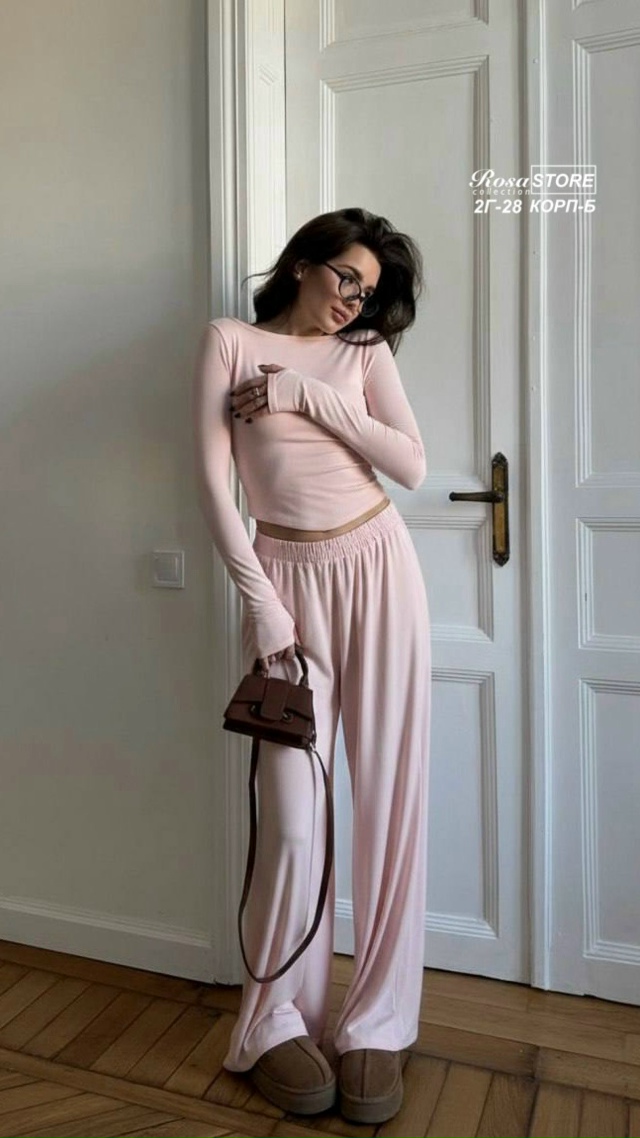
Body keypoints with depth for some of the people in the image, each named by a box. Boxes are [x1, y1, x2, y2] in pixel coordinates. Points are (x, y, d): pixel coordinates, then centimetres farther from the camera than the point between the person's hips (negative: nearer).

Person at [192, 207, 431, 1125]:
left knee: (389, 801, 1)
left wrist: (308, 396, -6)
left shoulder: (367, 349, 13)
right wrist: (259, 598, -9)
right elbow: (213, 477, -2)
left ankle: (377, 1025, 18)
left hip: (377, 568, 2)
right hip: (288, 577, -2)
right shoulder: (231, 340, 7)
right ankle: (278, 1020, 18)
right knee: (293, 816, -5)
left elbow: (412, 464, -1)